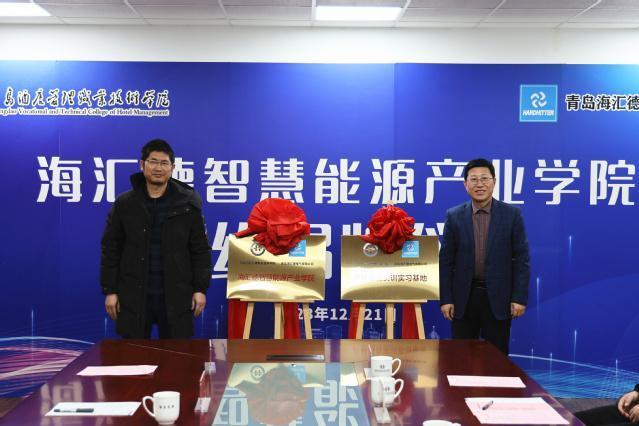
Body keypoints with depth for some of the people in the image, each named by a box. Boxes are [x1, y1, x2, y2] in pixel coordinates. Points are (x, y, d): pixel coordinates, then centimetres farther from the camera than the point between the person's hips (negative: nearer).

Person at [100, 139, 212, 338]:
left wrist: (200, 289, -1)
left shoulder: (188, 204, 2)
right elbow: (111, 250, 5)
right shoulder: (124, 204, 3)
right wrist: (109, 291, 0)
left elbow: (200, 249, 3)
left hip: (176, 296, 0)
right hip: (134, 296, 1)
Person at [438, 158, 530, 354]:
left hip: (498, 297, -1)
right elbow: (445, 260, 2)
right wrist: (445, 299, -2)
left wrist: (520, 297, -7)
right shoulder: (454, 216, 1)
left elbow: (521, 258, -1)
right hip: (463, 297, 1)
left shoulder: (511, 214, -1)